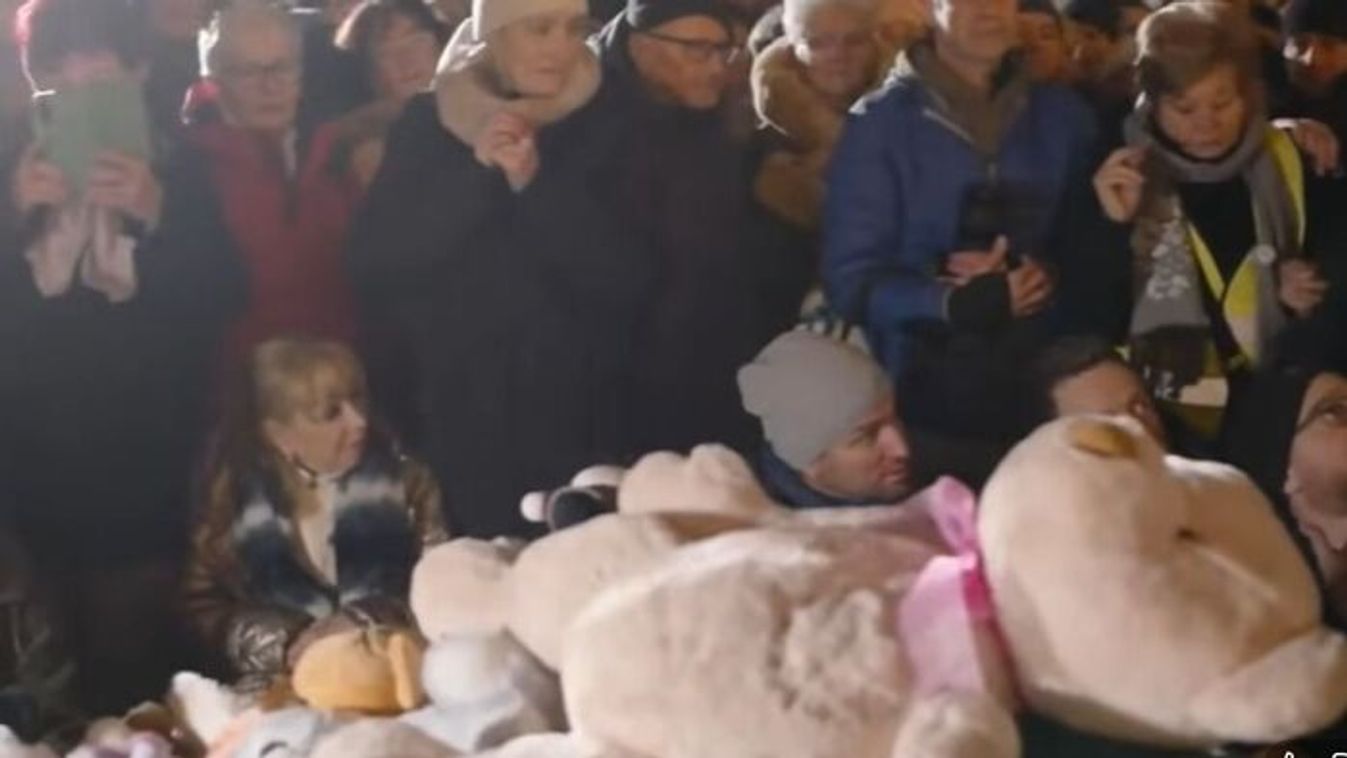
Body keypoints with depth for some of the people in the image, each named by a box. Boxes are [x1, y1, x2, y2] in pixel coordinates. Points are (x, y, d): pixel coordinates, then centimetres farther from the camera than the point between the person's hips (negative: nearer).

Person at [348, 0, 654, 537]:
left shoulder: (604, 133, 1)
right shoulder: (426, 126, 2)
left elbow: (626, 283, -8)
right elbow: (374, 266, -7)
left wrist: (535, 184, -19)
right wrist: (476, 172, -16)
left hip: (575, 422, 0)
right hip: (452, 417, 0)